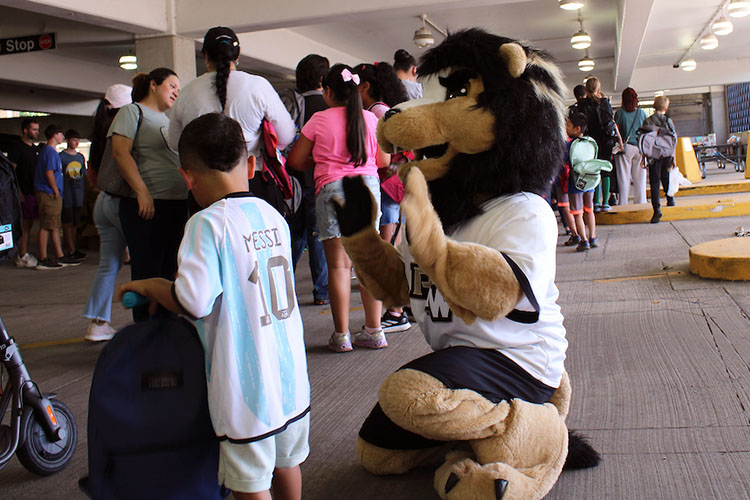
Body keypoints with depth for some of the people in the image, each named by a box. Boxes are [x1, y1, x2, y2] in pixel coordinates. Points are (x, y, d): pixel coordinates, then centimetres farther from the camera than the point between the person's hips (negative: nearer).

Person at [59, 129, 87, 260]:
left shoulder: (80, 157, 15)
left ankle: (73, 249, 14)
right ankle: (71, 251, -5)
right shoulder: (61, 156, -2)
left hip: (78, 195, 6)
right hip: (67, 194, -5)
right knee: (68, 223, -4)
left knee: (75, 223, 9)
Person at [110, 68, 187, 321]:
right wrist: (142, 192, -21)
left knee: (169, 272, 11)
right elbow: (120, 152, -14)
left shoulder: (167, 120, 23)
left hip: (177, 205, 8)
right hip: (147, 206, -8)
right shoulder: (132, 112, -1)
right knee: (147, 275, -5)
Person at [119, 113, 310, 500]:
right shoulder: (275, 217, 4)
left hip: (245, 386, -7)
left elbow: (194, 302, -24)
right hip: (291, 378, 7)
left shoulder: (209, 223, -17)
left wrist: (151, 286, -4)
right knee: (286, 463, 25)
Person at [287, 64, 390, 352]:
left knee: (338, 264, -1)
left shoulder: (319, 120, 1)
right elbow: (384, 160, 14)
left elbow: (296, 160, 4)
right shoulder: (370, 118, 8)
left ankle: (341, 335, 2)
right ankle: (374, 331, 10)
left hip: (332, 188, -3)